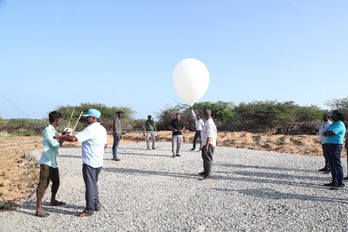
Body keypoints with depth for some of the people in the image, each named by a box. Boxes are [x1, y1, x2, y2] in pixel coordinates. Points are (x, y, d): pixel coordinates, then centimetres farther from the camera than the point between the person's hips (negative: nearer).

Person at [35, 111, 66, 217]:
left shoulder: (53, 131, 13)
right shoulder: (47, 130, -16)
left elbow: (57, 144, 17)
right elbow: (56, 145, -20)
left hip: (53, 162, 10)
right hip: (46, 163, -10)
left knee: (56, 182, 21)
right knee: (43, 184, -6)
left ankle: (53, 200, 40)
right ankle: (39, 209, -1)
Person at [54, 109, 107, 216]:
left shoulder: (90, 129, -19)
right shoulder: (102, 129, 9)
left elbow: (73, 138, -24)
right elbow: (105, 145, 16)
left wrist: (60, 137, -10)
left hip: (90, 162, -9)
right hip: (98, 162, 9)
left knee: (90, 185, 0)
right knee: (94, 184, 21)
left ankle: (89, 210, 9)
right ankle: (96, 205, 31)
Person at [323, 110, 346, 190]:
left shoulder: (340, 124, -11)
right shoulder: (332, 124, 18)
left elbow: (330, 133, -22)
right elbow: (325, 134, 15)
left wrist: (327, 133, -2)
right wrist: (329, 133, -5)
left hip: (336, 145, -9)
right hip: (329, 145, 9)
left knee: (337, 165, -8)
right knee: (332, 165, 12)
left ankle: (341, 184, -6)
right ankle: (334, 182, 20)